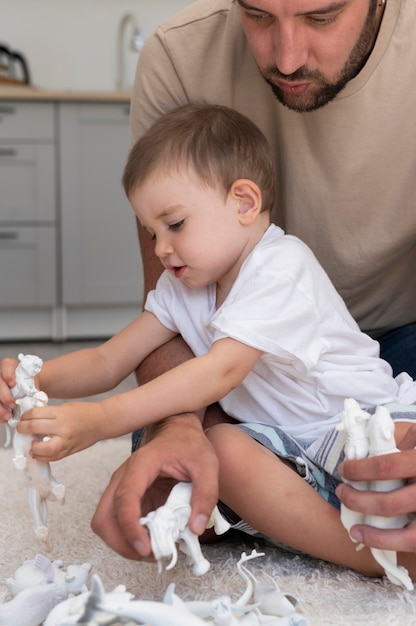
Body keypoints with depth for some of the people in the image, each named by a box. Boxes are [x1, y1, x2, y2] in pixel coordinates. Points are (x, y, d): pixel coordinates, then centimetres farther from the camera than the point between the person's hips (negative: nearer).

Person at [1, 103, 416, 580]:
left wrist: (101, 421, -35)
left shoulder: (281, 268, -20)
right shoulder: (182, 287, 6)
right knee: (222, 448, -27)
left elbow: (221, 371, -30)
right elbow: (109, 362, 5)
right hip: (290, 447, 7)